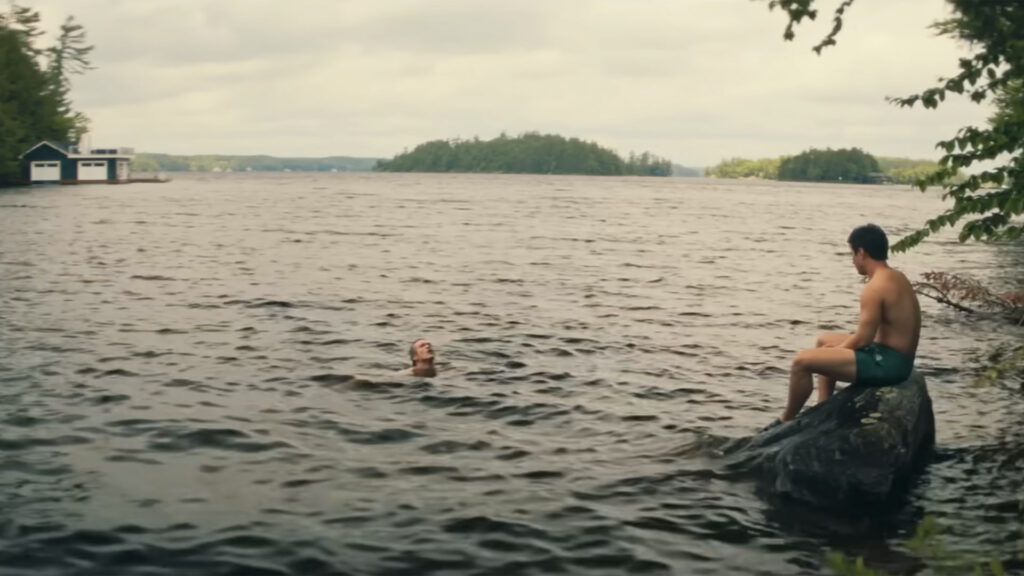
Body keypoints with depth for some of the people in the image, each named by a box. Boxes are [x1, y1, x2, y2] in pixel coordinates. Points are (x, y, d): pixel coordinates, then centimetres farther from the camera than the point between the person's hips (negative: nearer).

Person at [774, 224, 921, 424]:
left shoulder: (875, 288, -20)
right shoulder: (898, 278, 11)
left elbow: (862, 339, -19)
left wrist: (837, 348, -1)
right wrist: (837, 347, 15)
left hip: (885, 364, -11)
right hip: (898, 359, 11)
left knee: (802, 361, -16)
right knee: (824, 341, 28)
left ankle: (786, 420, 2)